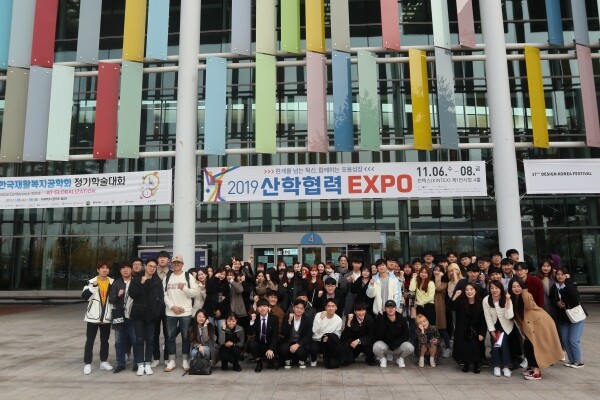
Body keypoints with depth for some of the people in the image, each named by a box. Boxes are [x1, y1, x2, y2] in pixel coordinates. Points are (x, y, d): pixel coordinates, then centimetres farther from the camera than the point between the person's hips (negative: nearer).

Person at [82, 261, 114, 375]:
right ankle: (87, 364, 10)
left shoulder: (112, 283, 4)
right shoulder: (91, 282, -4)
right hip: (93, 316, -3)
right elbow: (84, 296, -17)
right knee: (90, 340, 2)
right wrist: (93, 286, -29)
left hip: (106, 317, 3)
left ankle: (104, 361, 24)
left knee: (105, 340, 13)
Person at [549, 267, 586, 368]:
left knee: (573, 340, -6)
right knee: (565, 339, 6)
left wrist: (567, 282, -32)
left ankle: (579, 361, 12)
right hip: (563, 317, 5)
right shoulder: (554, 287, -1)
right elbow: (551, 300, 10)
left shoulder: (571, 285, -16)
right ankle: (572, 360, 23)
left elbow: (575, 297, -34)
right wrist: (557, 303, -11)